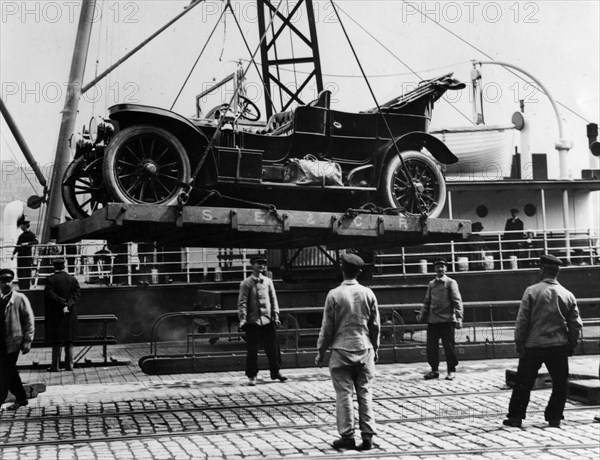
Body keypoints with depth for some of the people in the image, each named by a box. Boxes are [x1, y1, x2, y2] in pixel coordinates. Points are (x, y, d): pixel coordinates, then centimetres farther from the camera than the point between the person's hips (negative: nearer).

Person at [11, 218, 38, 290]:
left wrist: (28, 243, -32)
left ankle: (26, 288, -1)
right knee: (19, 273, 7)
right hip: (20, 256, 7)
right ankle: (21, 288, 13)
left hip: (27, 256, -7)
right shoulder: (21, 235, 16)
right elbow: (17, 245, 21)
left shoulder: (31, 234, -6)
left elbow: (36, 242, -20)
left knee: (26, 274, -5)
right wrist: (14, 253, 14)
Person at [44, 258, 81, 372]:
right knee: (69, 341, 10)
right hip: (70, 314, 3)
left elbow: (49, 294, -15)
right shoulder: (73, 279, 3)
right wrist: (67, 304, -14)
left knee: (56, 342, 3)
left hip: (55, 314, -3)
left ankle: (56, 366, 4)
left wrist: (63, 302, -13)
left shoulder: (50, 279, -7)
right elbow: (76, 294, -6)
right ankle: (69, 365, 11)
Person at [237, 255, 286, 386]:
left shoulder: (268, 281, 8)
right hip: (253, 321, -3)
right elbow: (242, 303, -6)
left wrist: (276, 316, 6)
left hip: (268, 321, 3)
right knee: (252, 350, 1)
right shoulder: (246, 283, -3)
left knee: (273, 347, 7)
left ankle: (275, 372, 22)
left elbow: (273, 300, 12)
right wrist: (242, 319, -14)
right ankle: (251, 376, 12)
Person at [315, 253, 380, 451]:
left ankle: (347, 436, 5)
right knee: (365, 394, 7)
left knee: (344, 394, 3)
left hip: (341, 351, -3)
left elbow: (327, 326, -4)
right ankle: (367, 436, 7)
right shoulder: (368, 293, 0)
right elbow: (375, 325, 6)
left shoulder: (334, 295, -8)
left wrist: (320, 351, 6)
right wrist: (375, 348, 19)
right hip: (364, 350, 3)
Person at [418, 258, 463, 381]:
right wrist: (422, 315, 11)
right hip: (432, 319, 4)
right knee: (431, 346, 3)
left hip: (447, 319, -4)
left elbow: (457, 301, -4)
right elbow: (427, 301, 20)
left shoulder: (450, 283, 1)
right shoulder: (431, 284, 14)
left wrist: (458, 317, -13)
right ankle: (434, 370, 15)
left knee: (448, 345, 0)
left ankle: (451, 371, 11)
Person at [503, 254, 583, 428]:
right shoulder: (568, 295, 1)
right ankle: (554, 418, 14)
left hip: (533, 345, -1)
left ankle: (515, 417, 12)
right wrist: (571, 345, 14)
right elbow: (576, 324, 3)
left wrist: (519, 342, -1)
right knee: (560, 384, 15)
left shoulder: (531, 291, -8)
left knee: (523, 383, 8)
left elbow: (522, 320, -9)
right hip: (559, 347, 2)